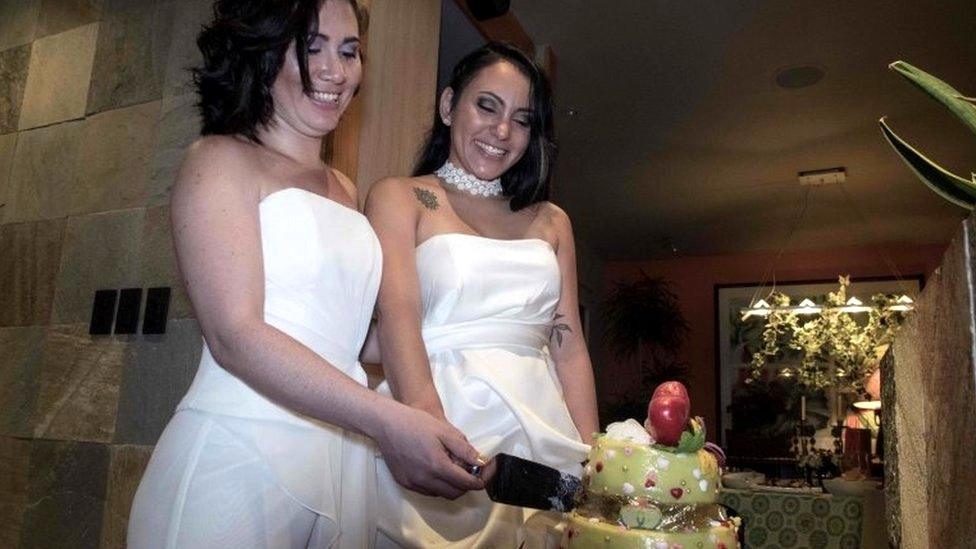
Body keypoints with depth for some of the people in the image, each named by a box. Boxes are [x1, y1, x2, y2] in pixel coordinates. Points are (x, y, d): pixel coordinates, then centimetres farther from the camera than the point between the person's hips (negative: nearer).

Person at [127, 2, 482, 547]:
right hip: (239, 457, -5)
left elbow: (336, 332, 12)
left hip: (342, 459, 6)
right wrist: (389, 420, -26)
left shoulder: (346, 191, 14)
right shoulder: (221, 160, -4)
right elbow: (234, 336, -16)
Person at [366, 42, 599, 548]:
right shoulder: (399, 198, 4)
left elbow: (567, 345, 9)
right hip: (444, 416, -4)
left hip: (543, 426, 4)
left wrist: (592, 453, -3)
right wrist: (430, 425, -28)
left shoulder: (551, 221, 16)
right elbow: (398, 315, -12)